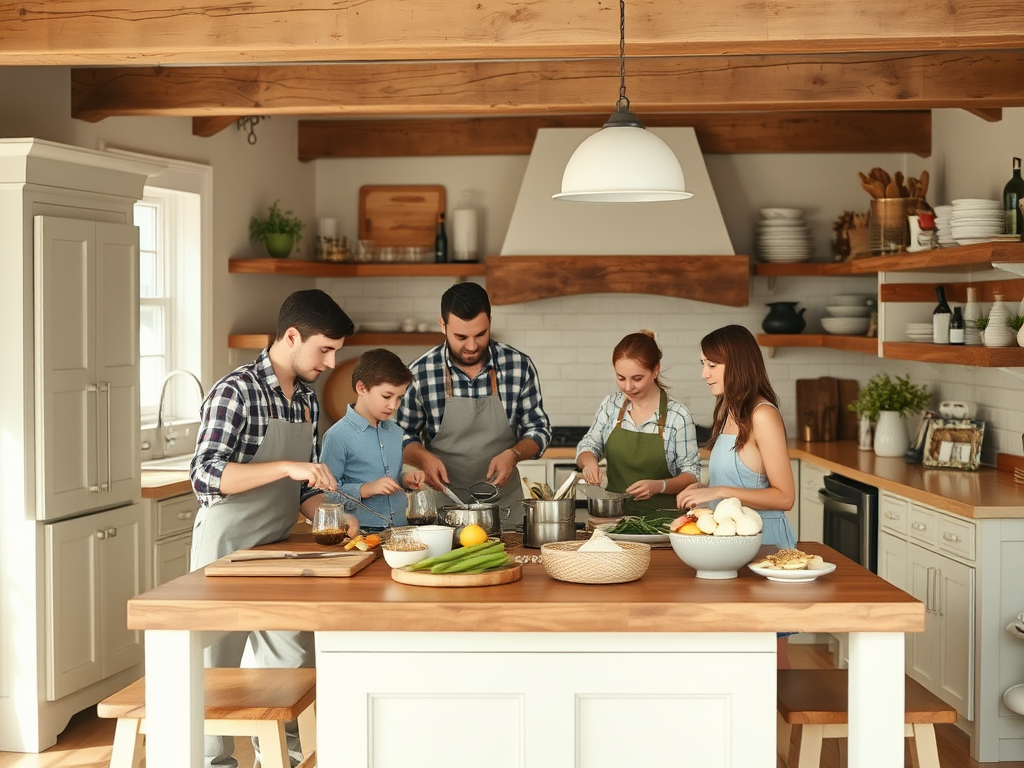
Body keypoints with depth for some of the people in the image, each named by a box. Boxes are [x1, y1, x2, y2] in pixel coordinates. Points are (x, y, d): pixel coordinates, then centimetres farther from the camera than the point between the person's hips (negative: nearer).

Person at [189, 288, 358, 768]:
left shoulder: (307, 400, 7)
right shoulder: (235, 392, -17)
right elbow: (205, 476, -27)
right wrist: (286, 466, -34)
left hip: (277, 549, 8)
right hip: (228, 548, -8)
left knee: (292, 662, 15)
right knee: (218, 665, 4)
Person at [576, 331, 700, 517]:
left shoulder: (678, 416, -4)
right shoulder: (611, 405, 7)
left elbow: (691, 474, 1)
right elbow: (588, 446, 16)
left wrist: (659, 486, -17)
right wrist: (588, 460, -6)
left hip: (660, 516, -3)